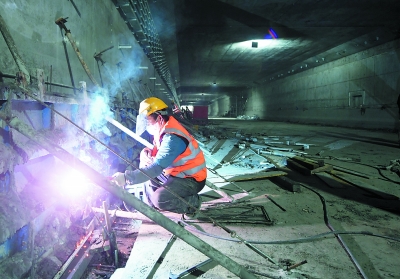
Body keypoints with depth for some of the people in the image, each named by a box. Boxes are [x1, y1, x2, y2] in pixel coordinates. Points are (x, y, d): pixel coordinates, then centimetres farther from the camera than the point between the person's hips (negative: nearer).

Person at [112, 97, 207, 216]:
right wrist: (144, 153, -13)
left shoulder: (172, 139, -28)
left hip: (192, 179, -10)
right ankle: (149, 207, 13)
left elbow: (156, 168, -34)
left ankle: (193, 203, -2)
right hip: (176, 173, 10)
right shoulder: (163, 130, 2)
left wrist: (126, 177, -36)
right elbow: (156, 152, 12)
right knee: (146, 171, 6)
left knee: (160, 198, -26)